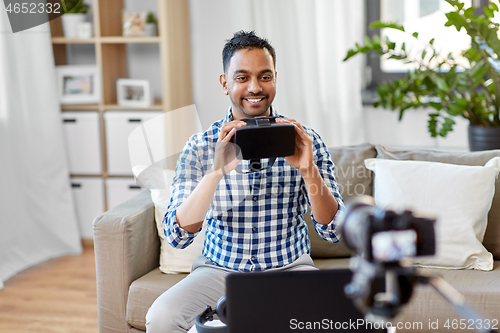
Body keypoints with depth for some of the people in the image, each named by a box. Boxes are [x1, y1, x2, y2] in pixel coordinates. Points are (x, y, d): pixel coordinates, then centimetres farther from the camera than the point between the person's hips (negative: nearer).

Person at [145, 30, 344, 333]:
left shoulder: (305, 141, -3)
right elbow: (177, 236, -14)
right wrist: (217, 170, -28)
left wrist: (308, 169, -24)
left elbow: (334, 232, -8)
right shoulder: (200, 147, -4)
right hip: (220, 269, 0)